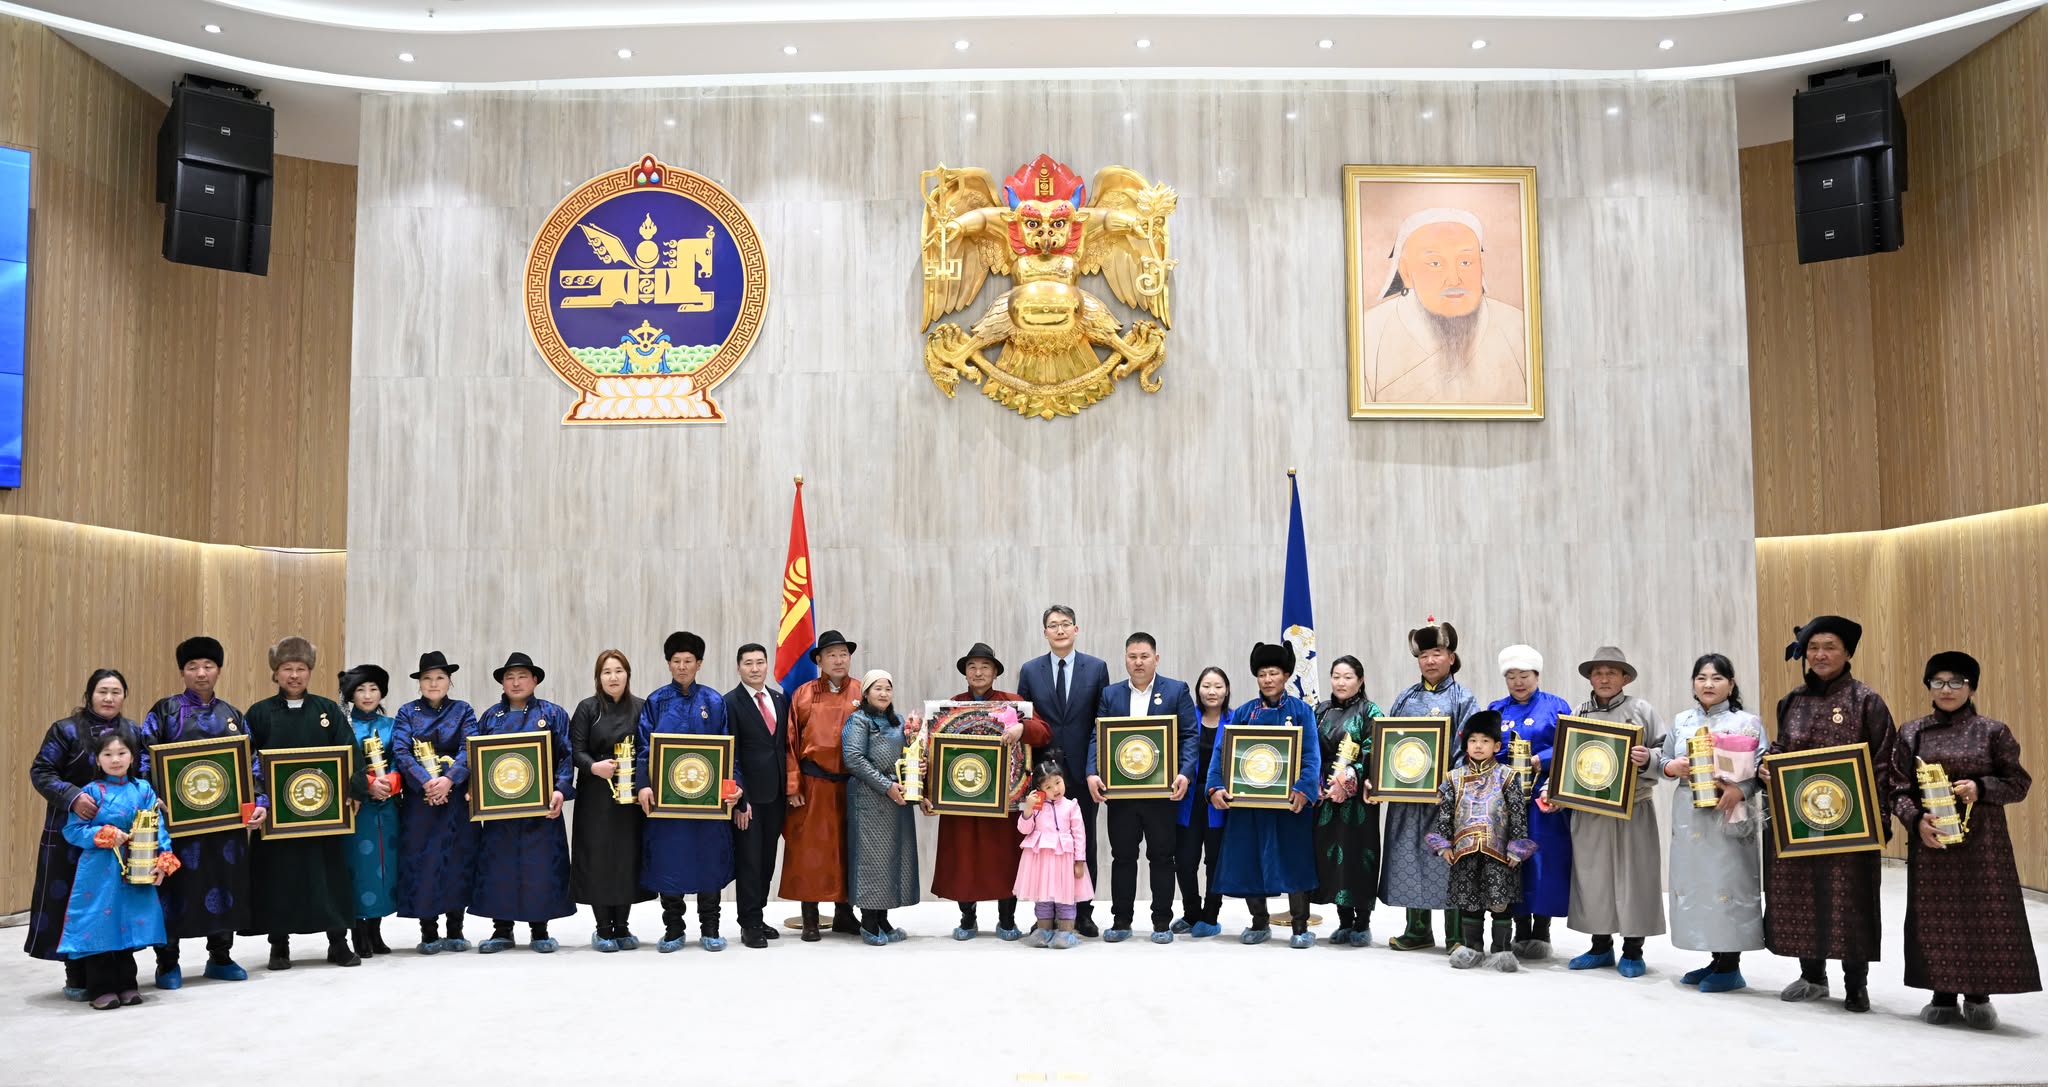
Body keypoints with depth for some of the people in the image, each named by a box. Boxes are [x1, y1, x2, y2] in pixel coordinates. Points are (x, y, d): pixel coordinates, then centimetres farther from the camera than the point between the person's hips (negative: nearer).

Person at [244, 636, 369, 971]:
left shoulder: (328, 710, 5)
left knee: (329, 871, 5)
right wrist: (258, 800, -12)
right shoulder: (260, 713, 3)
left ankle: (338, 940, 15)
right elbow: (250, 762, 0)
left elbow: (351, 752, -1)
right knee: (280, 874, 4)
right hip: (276, 808, -1)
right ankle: (279, 944, 16)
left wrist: (353, 790, -12)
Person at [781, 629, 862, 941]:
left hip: (852, 785, 2)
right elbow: (791, 742, 0)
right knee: (810, 849, 1)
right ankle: (810, 920, 10)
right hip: (813, 785, -1)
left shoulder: (863, 694, 5)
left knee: (847, 848, 9)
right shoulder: (803, 694, 2)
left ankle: (844, 915, 22)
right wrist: (792, 786, -6)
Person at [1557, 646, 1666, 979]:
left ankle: (1632, 951, 13)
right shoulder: (1578, 714, 8)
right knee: (1592, 874, 7)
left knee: (1632, 874, 2)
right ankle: (1601, 947, 21)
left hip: (1633, 807, -3)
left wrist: (1648, 759, -21)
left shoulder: (1641, 710, 1)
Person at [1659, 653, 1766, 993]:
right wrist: (1673, 767, -6)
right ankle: (1716, 960, 20)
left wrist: (1740, 790, -21)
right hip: (1688, 816, 5)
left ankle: (1730, 967, 6)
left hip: (1729, 816, -5)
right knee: (1693, 882, 7)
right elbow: (1663, 761, 15)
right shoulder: (1681, 722, 10)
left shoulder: (1747, 722, -3)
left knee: (1728, 883, -4)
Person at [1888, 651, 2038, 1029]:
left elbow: (2019, 783, 3)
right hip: (1930, 840, 1)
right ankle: (1943, 995, 14)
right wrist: (1916, 819, -14)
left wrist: (1981, 788, -15)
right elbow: (1898, 789, 4)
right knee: (1935, 916, 3)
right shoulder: (1912, 733, 4)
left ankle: (1978, 996, 15)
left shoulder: (1993, 732, 1)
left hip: (1982, 841, -1)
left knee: (1984, 913, 0)